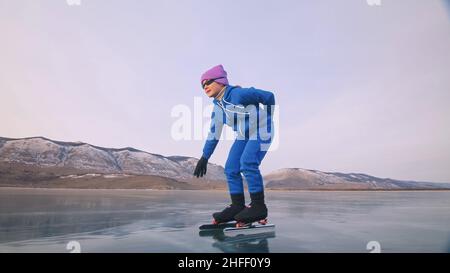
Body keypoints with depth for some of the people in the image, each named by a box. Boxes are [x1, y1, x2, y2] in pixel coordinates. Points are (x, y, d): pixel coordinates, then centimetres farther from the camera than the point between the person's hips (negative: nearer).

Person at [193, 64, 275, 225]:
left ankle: (259, 206, -14)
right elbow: (213, 133, 8)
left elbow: (268, 96, -16)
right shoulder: (217, 106, 2)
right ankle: (237, 206, 7)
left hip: (261, 132, -8)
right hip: (244, 136, 8)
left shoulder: (238, 94, -23)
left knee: (247, 164, -25)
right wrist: (205, 157, 7)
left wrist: (267, 120, -1)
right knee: (231, 168, -2)